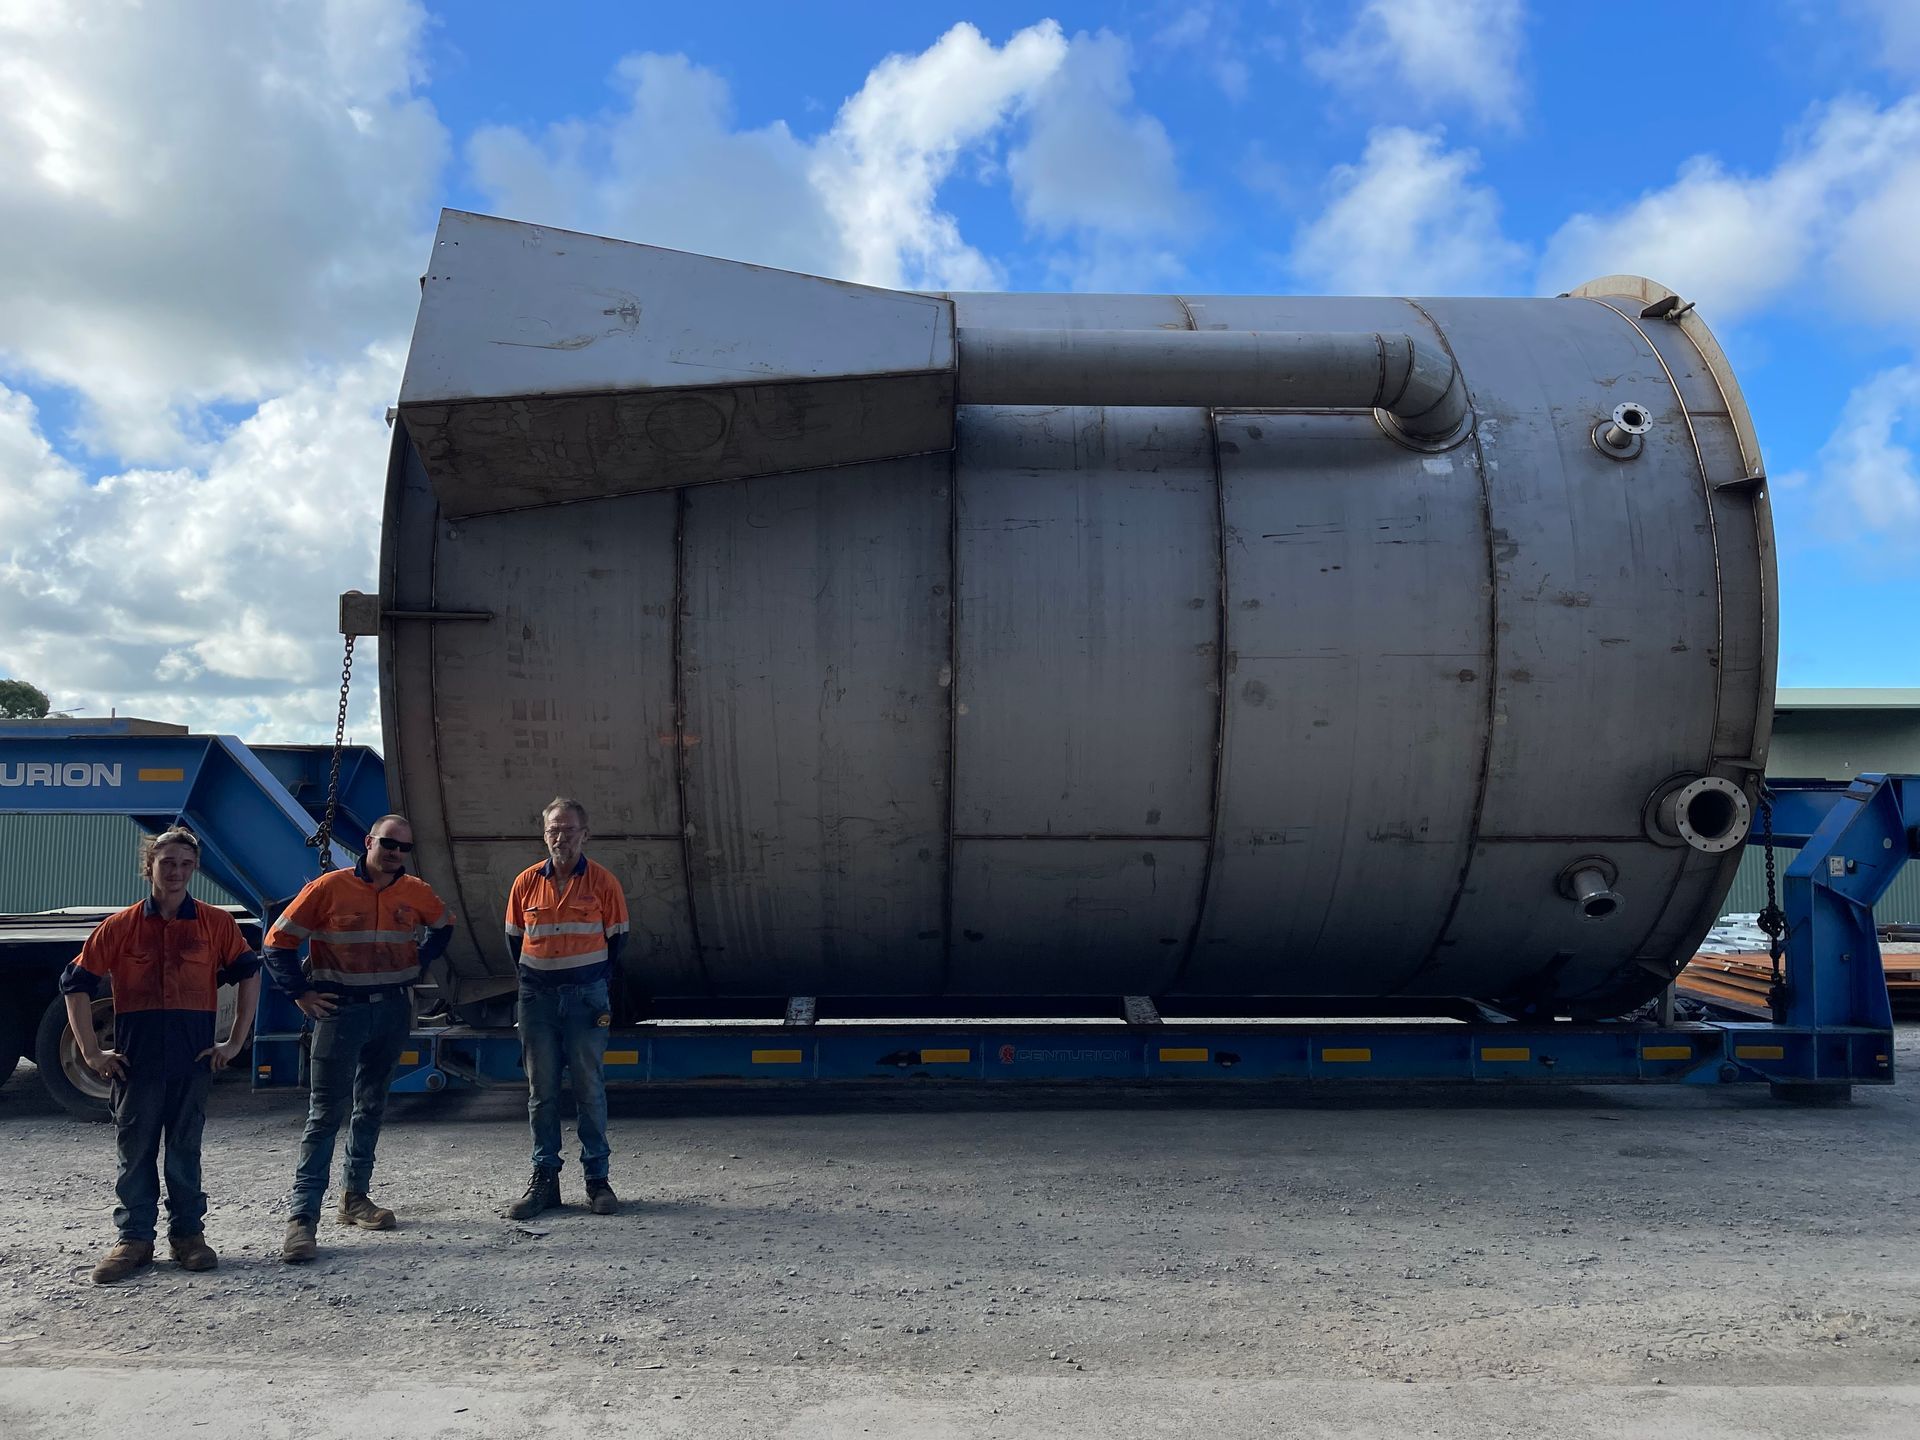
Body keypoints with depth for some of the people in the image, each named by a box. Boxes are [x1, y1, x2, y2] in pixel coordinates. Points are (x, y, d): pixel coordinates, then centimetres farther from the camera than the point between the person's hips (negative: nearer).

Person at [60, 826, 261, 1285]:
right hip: (134, 1059, 0)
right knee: (134, 1151, 7)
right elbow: (76, 983, 4)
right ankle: (134, 1239, 17)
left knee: (185, 1150, 8)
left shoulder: (215, 923, 1)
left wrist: (235, 1042, 1)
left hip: (193, 1059, 0)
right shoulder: (120, 927, 1)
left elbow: (250, 974, 5)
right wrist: (91, 1051, -1)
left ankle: (188, 1234, 19)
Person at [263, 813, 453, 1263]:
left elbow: (444, 925, 23)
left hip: (393, 1010, 5)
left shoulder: (416, 892, 2)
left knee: (372, 1108, 13)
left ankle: (355, 1198, 25)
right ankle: (302, 1216, -5)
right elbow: (278, 941, -5)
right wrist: (301, 994, -7)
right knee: (326, 1113, -7)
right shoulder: (330, 887, -10)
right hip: (341, 1010, -5)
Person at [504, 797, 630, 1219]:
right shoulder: (526, 883, 3)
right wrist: (537, 979, 12)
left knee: (590, 1090, 2)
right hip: (537, 997, 2)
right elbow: (514, 939, 14)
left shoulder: (603, 882, -2)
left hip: (587, 995, -2)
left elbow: (617, 939, 5)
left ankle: (597, 1179, 10)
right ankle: (544, 1179, 14)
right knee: (541, 1092, 6)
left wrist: (593, 983, 7)